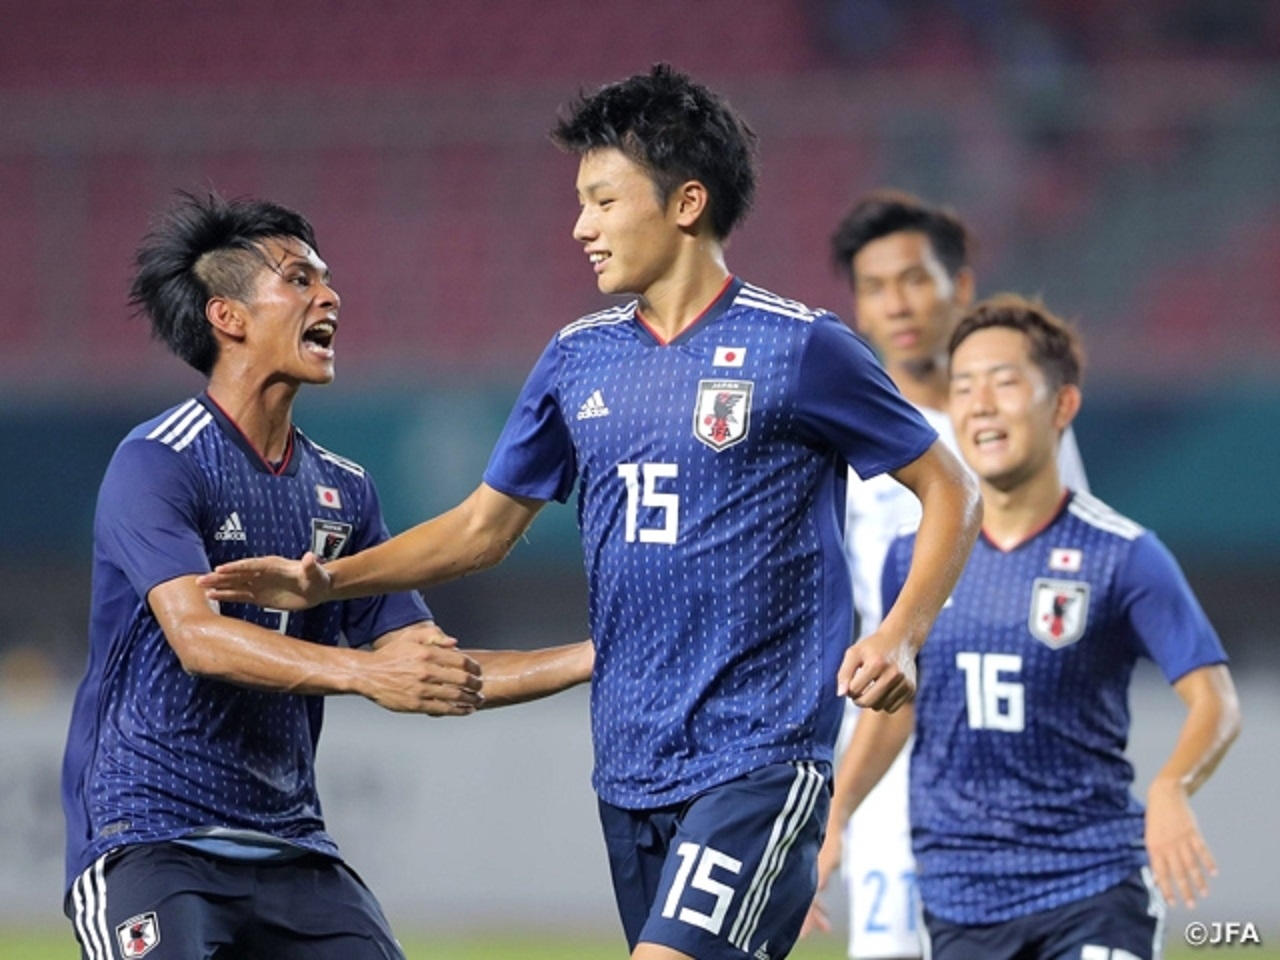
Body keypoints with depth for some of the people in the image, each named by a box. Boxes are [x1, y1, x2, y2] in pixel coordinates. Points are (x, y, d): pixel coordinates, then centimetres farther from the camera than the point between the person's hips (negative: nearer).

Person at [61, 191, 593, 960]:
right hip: (147, 834, -7)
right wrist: (363, 672, -36)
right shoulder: (155, 464, -9)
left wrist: (600, 656, 4)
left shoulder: (343, 491, 13)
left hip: (289, 846, 7)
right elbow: (195, 636, -24)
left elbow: (435, 676, 14)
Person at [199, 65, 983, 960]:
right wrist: (327, 579, 5)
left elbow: (950, 489, -1)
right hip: (630, 766, 6)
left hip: (760, 756, -6)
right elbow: (485, 525, 17)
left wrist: (899, 637, -15)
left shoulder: (799, 348, -7)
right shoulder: (579, 358, 10)